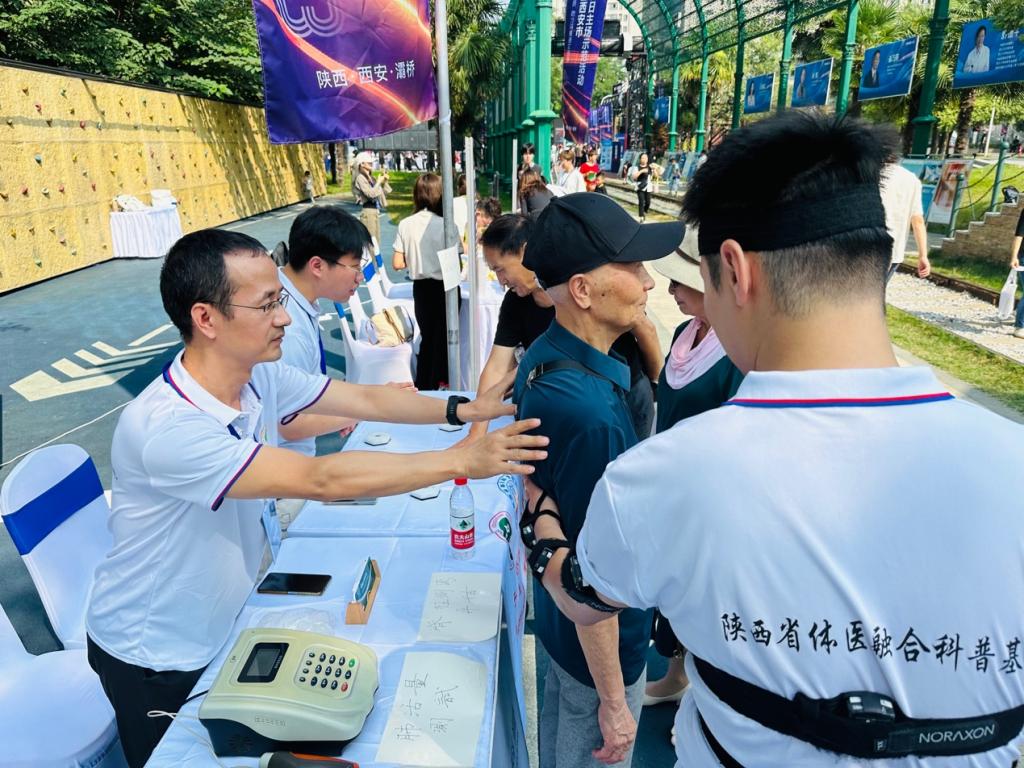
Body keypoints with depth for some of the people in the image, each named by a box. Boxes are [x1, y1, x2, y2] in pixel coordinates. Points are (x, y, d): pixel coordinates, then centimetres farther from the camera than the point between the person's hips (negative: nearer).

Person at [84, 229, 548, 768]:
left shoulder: (259, 377, -13)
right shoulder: (165, 426, -37)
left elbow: (366, 399, -6)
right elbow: (320, 479, -41)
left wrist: (463, 410, -15)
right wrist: (462, 461, -38)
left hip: (226, 625, 6)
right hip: (156, 661, -6)